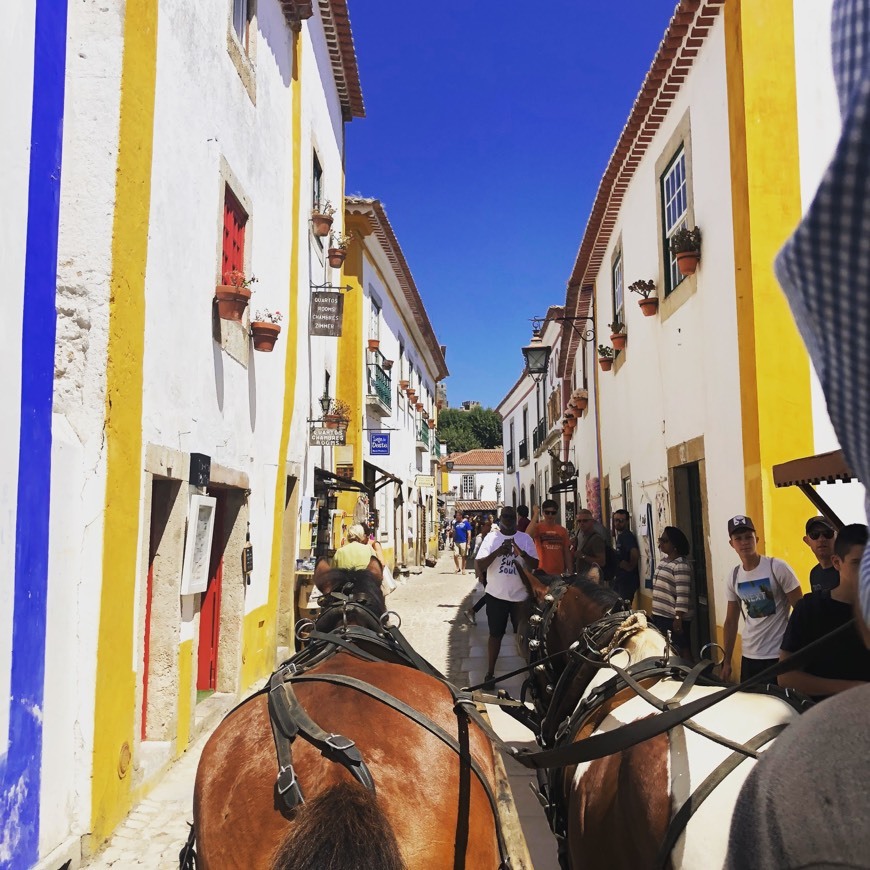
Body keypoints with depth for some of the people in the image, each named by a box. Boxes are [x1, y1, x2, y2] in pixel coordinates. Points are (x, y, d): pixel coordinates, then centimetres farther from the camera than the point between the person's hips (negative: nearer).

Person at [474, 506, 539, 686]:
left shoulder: (525, 538, 1)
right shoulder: (491, 537, -2)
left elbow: (536, 565, -6)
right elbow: (480, 565, -8)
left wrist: (522, 553, -25)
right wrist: (497, 552, -24)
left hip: (520, 596, 1)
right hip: (496, 595, -1)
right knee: (495, 634, 8)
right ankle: (490, 673, 17)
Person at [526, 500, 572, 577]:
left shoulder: (562, 530, 8)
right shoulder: (538, 527, -4)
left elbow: (567, 553, 12)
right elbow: (527, 535, -27)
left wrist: (569, 572, 7)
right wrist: (536, 514, -20)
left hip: (559, 573, 4)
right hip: (542, 572, -3)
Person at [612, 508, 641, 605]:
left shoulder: (627, 536, -15)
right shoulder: (620, 536, 15)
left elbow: (635, 554, -29)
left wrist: (629, 567, -17)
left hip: (627, 580, -10)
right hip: (620, 579, 10)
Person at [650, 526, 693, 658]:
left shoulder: (681, 564, -16)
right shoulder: (663, 562, 13)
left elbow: (683, 595, -21)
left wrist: (678, 618, -24)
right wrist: (655, 614, 21)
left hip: (674, 618, -9)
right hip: (660, 616, 9)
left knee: (681, 652, 0)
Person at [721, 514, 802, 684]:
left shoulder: (777, 567, -9)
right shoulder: (734, 577, 6)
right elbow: (731, 621, 13)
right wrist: (726, 661, 12)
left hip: (779, 656, -5)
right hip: (749, 657, 5)